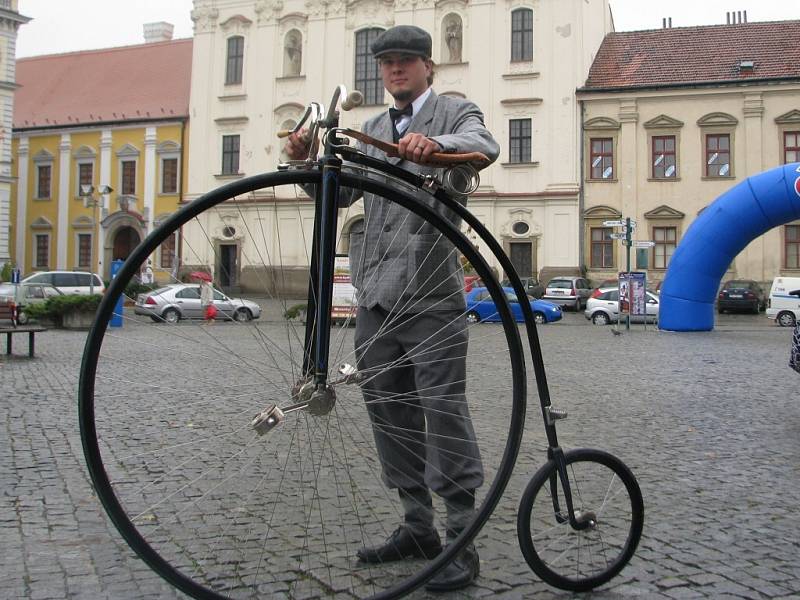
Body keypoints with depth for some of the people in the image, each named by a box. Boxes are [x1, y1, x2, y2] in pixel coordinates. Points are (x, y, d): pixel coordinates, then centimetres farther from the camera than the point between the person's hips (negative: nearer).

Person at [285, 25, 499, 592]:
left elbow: (484, 146, -18)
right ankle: (418, 528, 24)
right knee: (389, 412, 11)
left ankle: (463, 541, 3)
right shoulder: (374, 129, 23)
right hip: (376, 292, 7)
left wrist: (434, 144, -38)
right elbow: (340, 192, 15)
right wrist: (308, 162, -5)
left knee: (444, 410, -7)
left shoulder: (455, 113, 6)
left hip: (431, 293, -6)